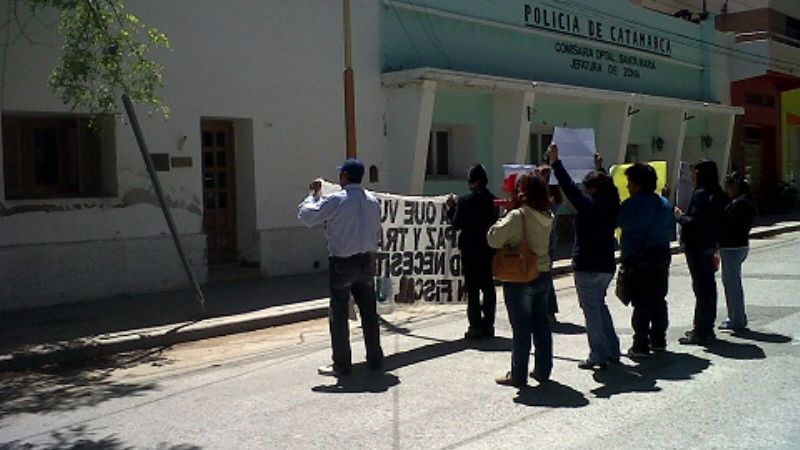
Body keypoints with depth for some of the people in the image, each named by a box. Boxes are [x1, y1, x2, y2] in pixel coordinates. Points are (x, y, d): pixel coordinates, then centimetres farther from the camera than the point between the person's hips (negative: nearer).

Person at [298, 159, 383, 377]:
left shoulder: (336, 200, -14)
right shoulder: (372, 201, 5)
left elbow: (305, 216, -13)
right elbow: (377, 232, 12)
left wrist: (314, 194, 1)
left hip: (342, 263, -6)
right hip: (367, 261, 6)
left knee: (338, 315, 3)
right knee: (369, 312, 15)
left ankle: (341, 365, 6)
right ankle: (375, 359, 22)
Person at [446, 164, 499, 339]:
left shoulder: (465, 200, -13)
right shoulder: (493, 200, 3)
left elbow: (456, 224, -10)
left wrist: (451, 208, 5)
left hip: (470, 249, -5)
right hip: (489, 248, 5)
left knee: (472, 289, 0)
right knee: (488, 287, 10)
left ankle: (476, 326, 0)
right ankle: (488, 324, 14)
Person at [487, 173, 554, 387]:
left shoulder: (518, 216, -19)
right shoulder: (547, 216, 3)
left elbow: (494, 240, -21)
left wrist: (500, 222, -2)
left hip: (520, 278, -7)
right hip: (543, 275, 7)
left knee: (521, 327, 0)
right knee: (541, 324, 14)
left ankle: (518, 375, 7)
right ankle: (543, 370, 23)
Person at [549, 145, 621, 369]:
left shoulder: (590, 205, -17)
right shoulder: (611, 206, 6)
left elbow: (570, 188, -21)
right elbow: (605, 187, 27)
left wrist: (555, 161, -16)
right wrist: (599, 168, 36)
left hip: (587, 267, -8)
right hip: (607, 266, 8)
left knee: (592, 311, -1)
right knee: (599, 306, 21)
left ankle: (598, 356, 2)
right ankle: (612, 351, 24)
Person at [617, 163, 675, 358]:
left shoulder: (632, 204, -14)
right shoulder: (665, 204, 8)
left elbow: (613, 222, -12)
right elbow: (671, 227, 18)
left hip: (638, 259, -7)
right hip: (662, 256, 7)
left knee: (641, 304, -3)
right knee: (659, 300, 14)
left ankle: (641, 346, -1)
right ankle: (659, 341, 22)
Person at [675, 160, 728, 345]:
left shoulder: (701, 194, -17)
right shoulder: (718, 195, 11)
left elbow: (695, 222, -23)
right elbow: (717, 222, 15)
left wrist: (680, 216, -7)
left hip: (697, 247, -10)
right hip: (709, 245, 10)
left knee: (701, 288, -7)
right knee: (709, 286, 14)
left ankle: (702, 332, -3)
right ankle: (706, 328, 25)